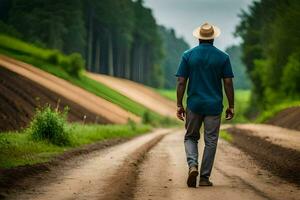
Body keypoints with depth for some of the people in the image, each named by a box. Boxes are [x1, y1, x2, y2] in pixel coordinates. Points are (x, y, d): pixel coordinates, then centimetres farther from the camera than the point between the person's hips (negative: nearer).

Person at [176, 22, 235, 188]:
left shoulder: (188, 55, -1)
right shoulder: (223, 57, -1)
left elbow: (181, 82, -3)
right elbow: (228, 83, -2)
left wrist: (179, 105, 2)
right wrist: (231, 106, 4)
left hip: (194, 104, 0)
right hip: (214, 105, 0)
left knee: (190, 137, 14)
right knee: (210, 142, 7)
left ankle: (192, 165, -11)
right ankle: (204, 178, 7)